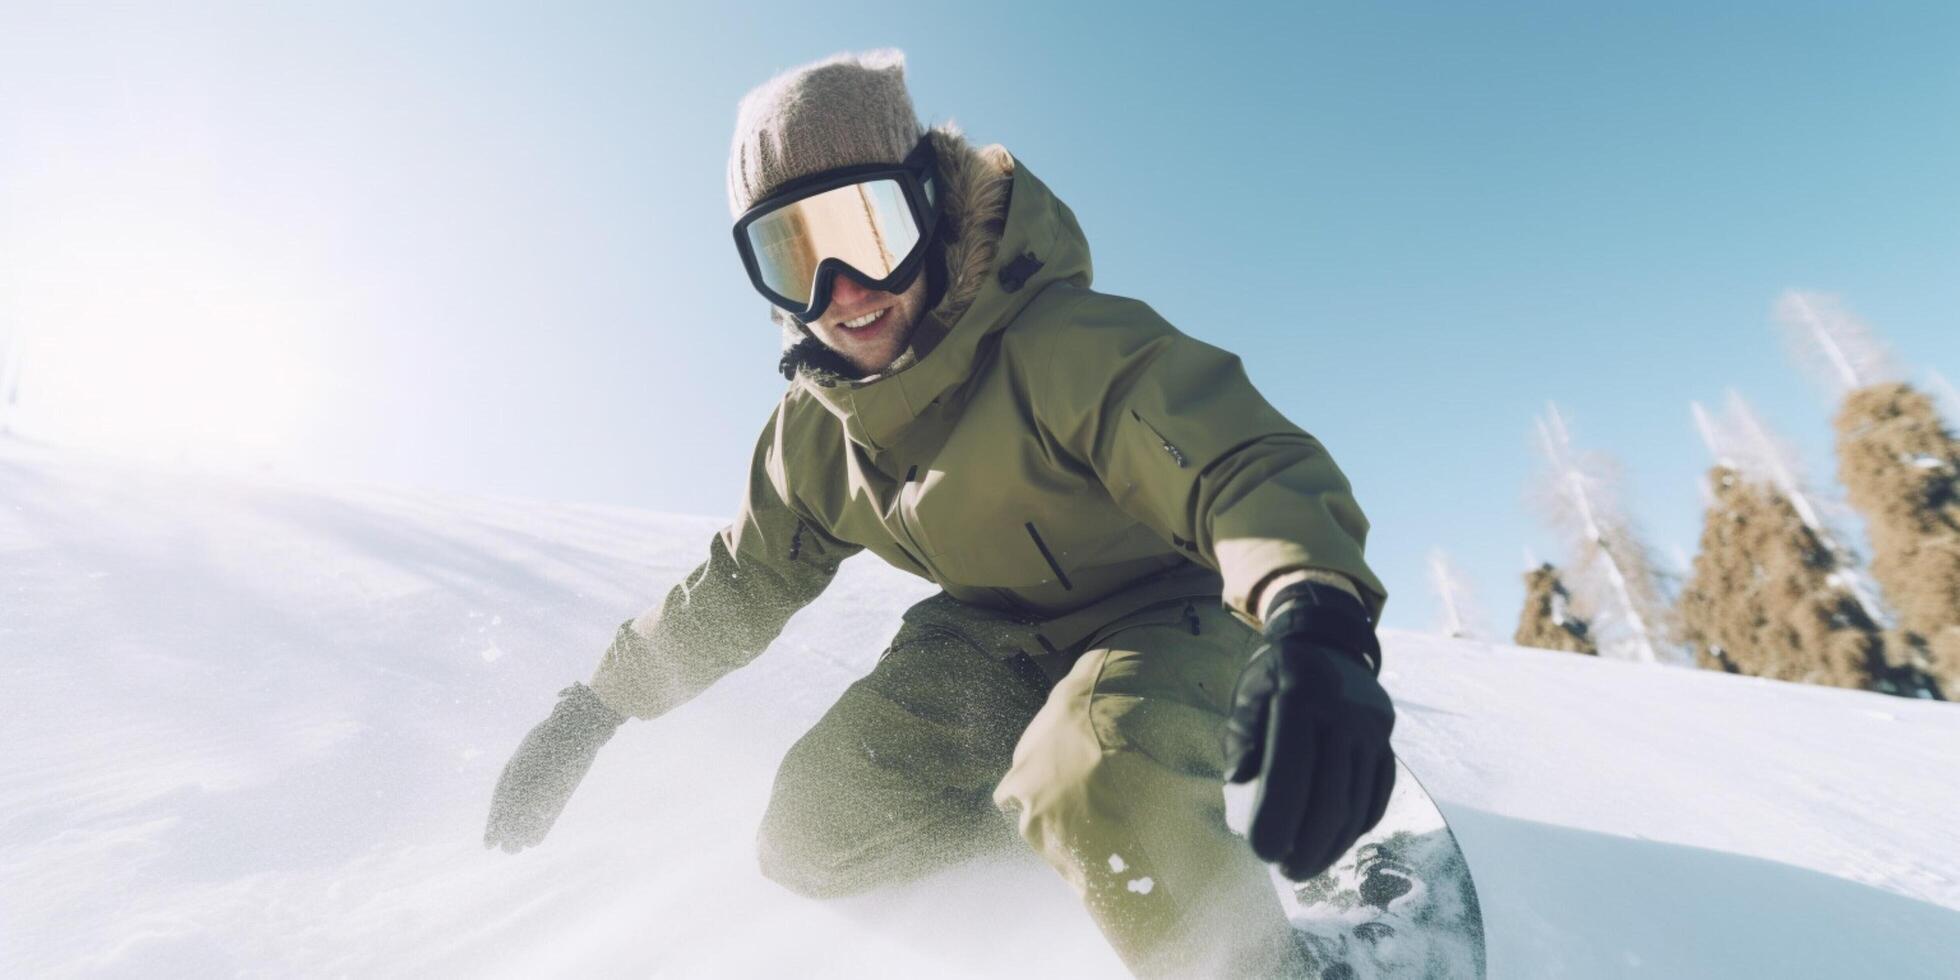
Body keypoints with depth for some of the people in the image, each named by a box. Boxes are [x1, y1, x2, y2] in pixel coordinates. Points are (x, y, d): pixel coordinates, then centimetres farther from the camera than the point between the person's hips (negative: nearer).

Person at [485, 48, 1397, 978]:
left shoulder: (1059, 343, -27)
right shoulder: (817, 426, -5)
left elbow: (1243, 461, -39)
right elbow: (738, 584, 8)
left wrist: (1315, 620, -61)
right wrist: (591, 707, 10)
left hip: (1160, 607, -5)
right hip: (993, 638, 6)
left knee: (1096, 786, -38)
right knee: (811, 834, -1)